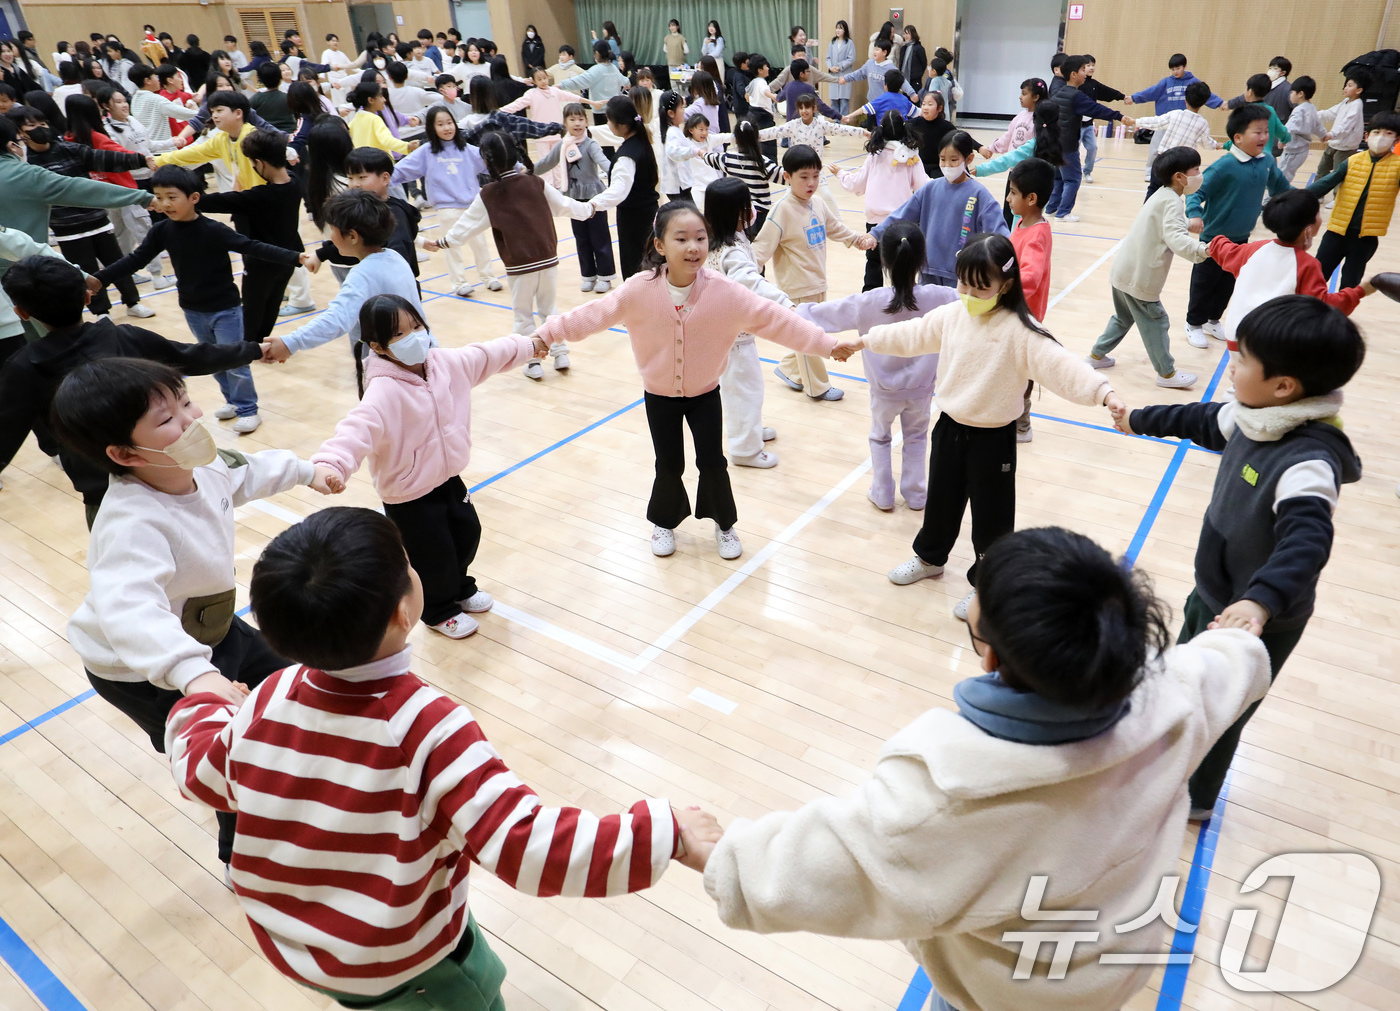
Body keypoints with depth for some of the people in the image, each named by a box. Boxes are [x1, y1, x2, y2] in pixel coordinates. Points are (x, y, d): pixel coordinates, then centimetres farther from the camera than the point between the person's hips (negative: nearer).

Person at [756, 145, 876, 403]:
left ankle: (788, 369, 39)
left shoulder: (817, 206, 5)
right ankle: (817, 387, 18)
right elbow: (764, 243, -23)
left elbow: (836, 227, 23)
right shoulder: (783, 209, -18)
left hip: (818, 282, 8)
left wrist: (858, 239, 17)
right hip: (798, 286, -8)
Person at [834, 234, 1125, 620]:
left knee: (991, 514, 9)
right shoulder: (951, 315, -1)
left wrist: (1103, 392, -45)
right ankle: (929, 557, 47)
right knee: (941, 500, 24)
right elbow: (911, 334, 13)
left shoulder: (1020, 330, -20)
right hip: (950, 427, 6)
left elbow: (1059, 364, -30)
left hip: (993, 438, -5)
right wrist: (864, 341, 18)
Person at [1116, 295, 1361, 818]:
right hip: (1211, 594, 8)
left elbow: (1306, 541, -47)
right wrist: (1138, 419, 28)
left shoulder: (1309, 461, -34)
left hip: (1257, 619, -8)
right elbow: (1203, 420, 13)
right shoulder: (1252, 418, -8)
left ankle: (1193, 798, 42)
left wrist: (1260, 601, -64)